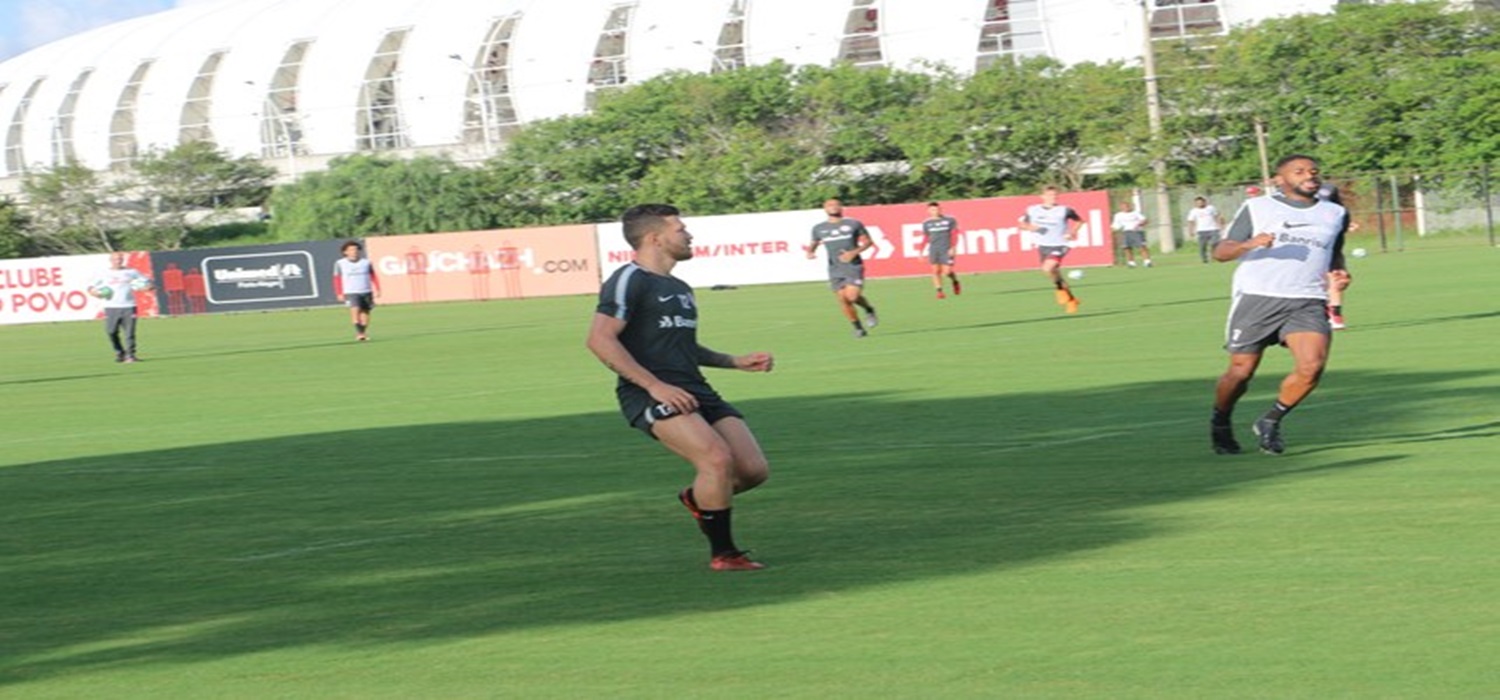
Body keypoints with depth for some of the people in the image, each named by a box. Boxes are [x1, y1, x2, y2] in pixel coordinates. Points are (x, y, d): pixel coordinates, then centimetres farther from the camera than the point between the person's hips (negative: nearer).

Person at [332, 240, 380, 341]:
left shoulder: (366, 262, 4)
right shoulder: (340, 264, 0)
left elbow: (373, 277, 9)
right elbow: (337, 280, 4)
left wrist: (377, 290, 3)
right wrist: (339, 294, -2)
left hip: (366, 292, 3)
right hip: (351, 293, -3)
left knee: (365, 313, 4)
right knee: (355, 310, -22)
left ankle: (363, 333, 16)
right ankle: (359, 333, -25)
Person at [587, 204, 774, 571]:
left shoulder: (679, 289, 23)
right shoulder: (630, 281, -6)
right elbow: (600, 340, -16)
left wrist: (736, 361, 22)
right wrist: (655, 386, -20)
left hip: (695, 391, 8)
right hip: (649, 396, -8)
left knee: (754, 470, -4)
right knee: (718, 458, -27)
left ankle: (698, 498, 26)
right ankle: (722, 554, -11)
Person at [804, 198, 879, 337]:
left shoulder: (853, 224, 2)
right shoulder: (819, 229, 9)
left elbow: (868, 241, 6)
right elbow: (813, 246, 20)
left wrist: (854, 252, -10)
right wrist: (810, 252, -5)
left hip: (853, 267, -3)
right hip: (835, 271, 3)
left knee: (852, 296, -18)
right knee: (843, 299, -4)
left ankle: (869, 311, 12)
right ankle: (858, 328, 10)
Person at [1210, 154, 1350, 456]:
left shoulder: (1335, 214, 18)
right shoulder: (1256, 208, 8)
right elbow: (1220, 252, 4)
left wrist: (1339, 272, 13)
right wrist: (1249, 244, -17)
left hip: (1307, 303, 2)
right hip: (1257, 298, -2)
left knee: (1312, 365, -20)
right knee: (1241, 371, -2)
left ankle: (1271, 421, 2)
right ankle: (1220, 425, 26)